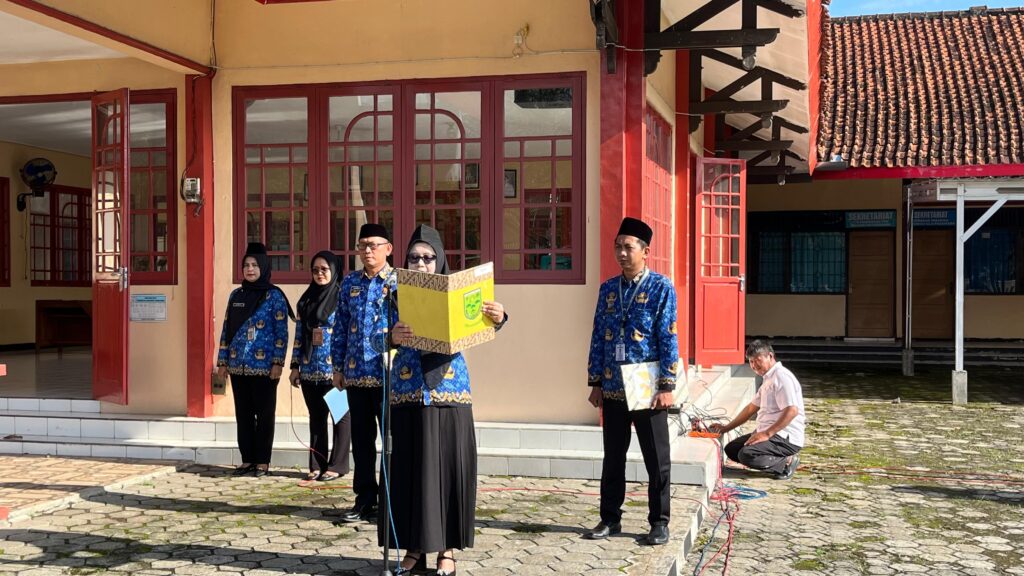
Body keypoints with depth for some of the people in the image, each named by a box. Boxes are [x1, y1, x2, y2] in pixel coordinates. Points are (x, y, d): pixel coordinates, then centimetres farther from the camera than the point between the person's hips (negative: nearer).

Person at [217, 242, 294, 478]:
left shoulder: (274, 296, -3)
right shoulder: (236, 295, 11)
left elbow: (281, 332, -7)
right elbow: (227, 329, 14)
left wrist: (278, 363, -14)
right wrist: (222, 361, 9)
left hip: (263, 366, -5)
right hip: (238, 365, 5)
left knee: (264, 414, 2)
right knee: (243, 414, 9)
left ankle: (263, 462, 9)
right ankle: (247, 460, 18)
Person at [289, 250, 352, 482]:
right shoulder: (305, 300, 12)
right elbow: (299, 335, 13)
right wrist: (295, 366, 10)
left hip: (335, 369, -5)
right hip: (310, 370, 5)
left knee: (340, 415, 1)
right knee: (316, 417, 10)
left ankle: (337, 465, 8)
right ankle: (317, 465, 18)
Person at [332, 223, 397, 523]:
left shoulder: (399, 282, -3)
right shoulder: (350, 282, 11)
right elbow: (340, 326, 13)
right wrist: (338, 366, 10)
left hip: (388, 374, -5)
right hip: (355, 373, 5)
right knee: (361, 438, 11)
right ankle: (365, 500, 21)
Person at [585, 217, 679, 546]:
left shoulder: (661, 288, -4)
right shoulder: (607, 289, 9)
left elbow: (669, 339, -7)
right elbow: (598, 337, 11)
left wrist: (666, 386, -11)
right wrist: (596, 382, 8)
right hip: (613, 389, 4)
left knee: (657, 460, 5)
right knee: (613, 458, 12)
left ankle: (659, 523, 17)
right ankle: (610, 519, 23)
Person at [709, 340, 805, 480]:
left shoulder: (782, 377, -14)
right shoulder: (768, 379, 18)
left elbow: (792, 411, -26)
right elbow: (751, 408, 24)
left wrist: (767, 434, -27)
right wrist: (726, 428, 20)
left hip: (786, 438, -11)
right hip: (769, 433, 11)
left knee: (746, 455, -28)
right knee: (731, 449, 7)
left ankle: (787, 462, -8)